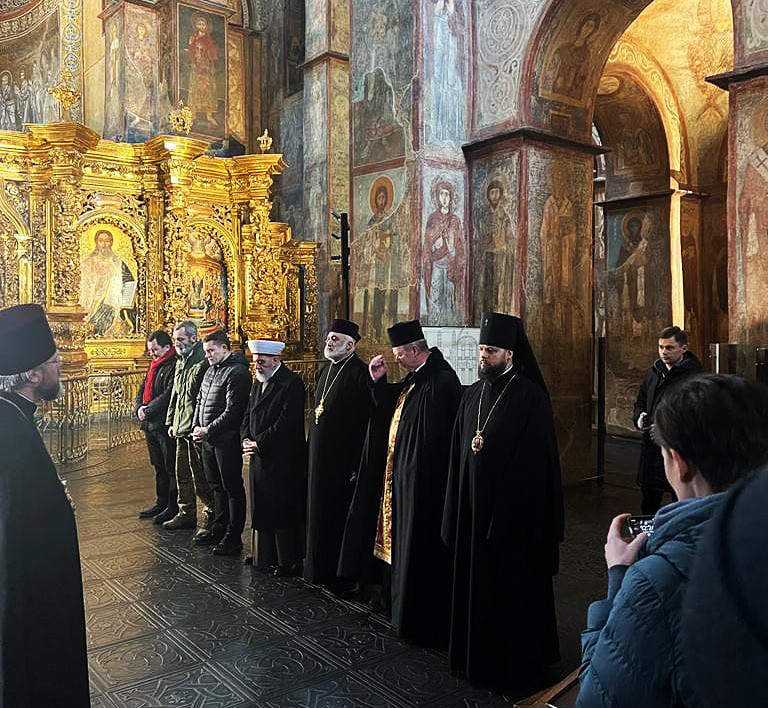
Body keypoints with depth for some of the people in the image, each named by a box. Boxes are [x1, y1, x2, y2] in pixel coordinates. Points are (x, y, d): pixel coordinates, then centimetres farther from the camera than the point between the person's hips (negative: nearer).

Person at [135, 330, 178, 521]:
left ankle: (173, 507, 8)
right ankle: (161, 503, 28)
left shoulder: (174, 366, -14)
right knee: (159, 467, 18)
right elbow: (142, 389, 18)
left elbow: (169, 394, -21)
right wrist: (139, 408, -1)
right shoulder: (154, 365, 17)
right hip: (151, 425, 9)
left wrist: (148, 410, -16)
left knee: (171, 468, -1)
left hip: (166, 426, -9)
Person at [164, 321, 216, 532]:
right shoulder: (181, 361, 16)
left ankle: (211, 514, 12)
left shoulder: (203, 360, -15)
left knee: (200, 477, -2)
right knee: (182, 474, 16)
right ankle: (186, 513, 29)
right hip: (181, 428, 10)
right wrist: (171, 421, 20)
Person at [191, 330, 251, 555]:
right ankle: (218, 530, 31)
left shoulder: (237, 373, -14)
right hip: (208, 439, 9)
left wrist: (208, 431, -17)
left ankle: (233, 538, 7)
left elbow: (232, 410, -20)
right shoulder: (211, 370, 15)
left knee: (232, 488, 0)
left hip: (227, 440, -9)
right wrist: (196, 427, 5)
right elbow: (200, 401, 20)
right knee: (216, 486, 18)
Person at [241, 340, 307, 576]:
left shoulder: (291, 383, -13)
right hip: (259, 458, 8)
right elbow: (248, 416, 18)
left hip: (283, 459, -8)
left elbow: (287, 421, -20)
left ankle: (288, 561, 12)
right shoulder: (258, 383, 14)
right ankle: (264, 556, 27)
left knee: (283, 509, 0)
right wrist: (246, 439, -1)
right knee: (261, 509, 14)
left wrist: (259, 443, -16)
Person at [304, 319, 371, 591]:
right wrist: (311, 451, 17)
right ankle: (317, 569, 30)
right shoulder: (325, 371, 13)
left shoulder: (359, 373, -14)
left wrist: (357, 464, -20)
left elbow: (366, 422, -18)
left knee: (339, 515, 0)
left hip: (343, 460, -8)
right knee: (318, 512, 16)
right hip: (319, 457, 9)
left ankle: (340, 576, 13)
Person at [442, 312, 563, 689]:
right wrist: (456, 510, 7)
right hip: (473, 508, 6)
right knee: (475, 581, 14)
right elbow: (458, 455, 9)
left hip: (513, 509, -6)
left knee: (512, 585, 8)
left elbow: (540, 460, -12)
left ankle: (515, 658, 26)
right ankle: (476, 652, 31)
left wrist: (532, 516, -14)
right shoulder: (472, 396, 7)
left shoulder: (530, 397, -11)